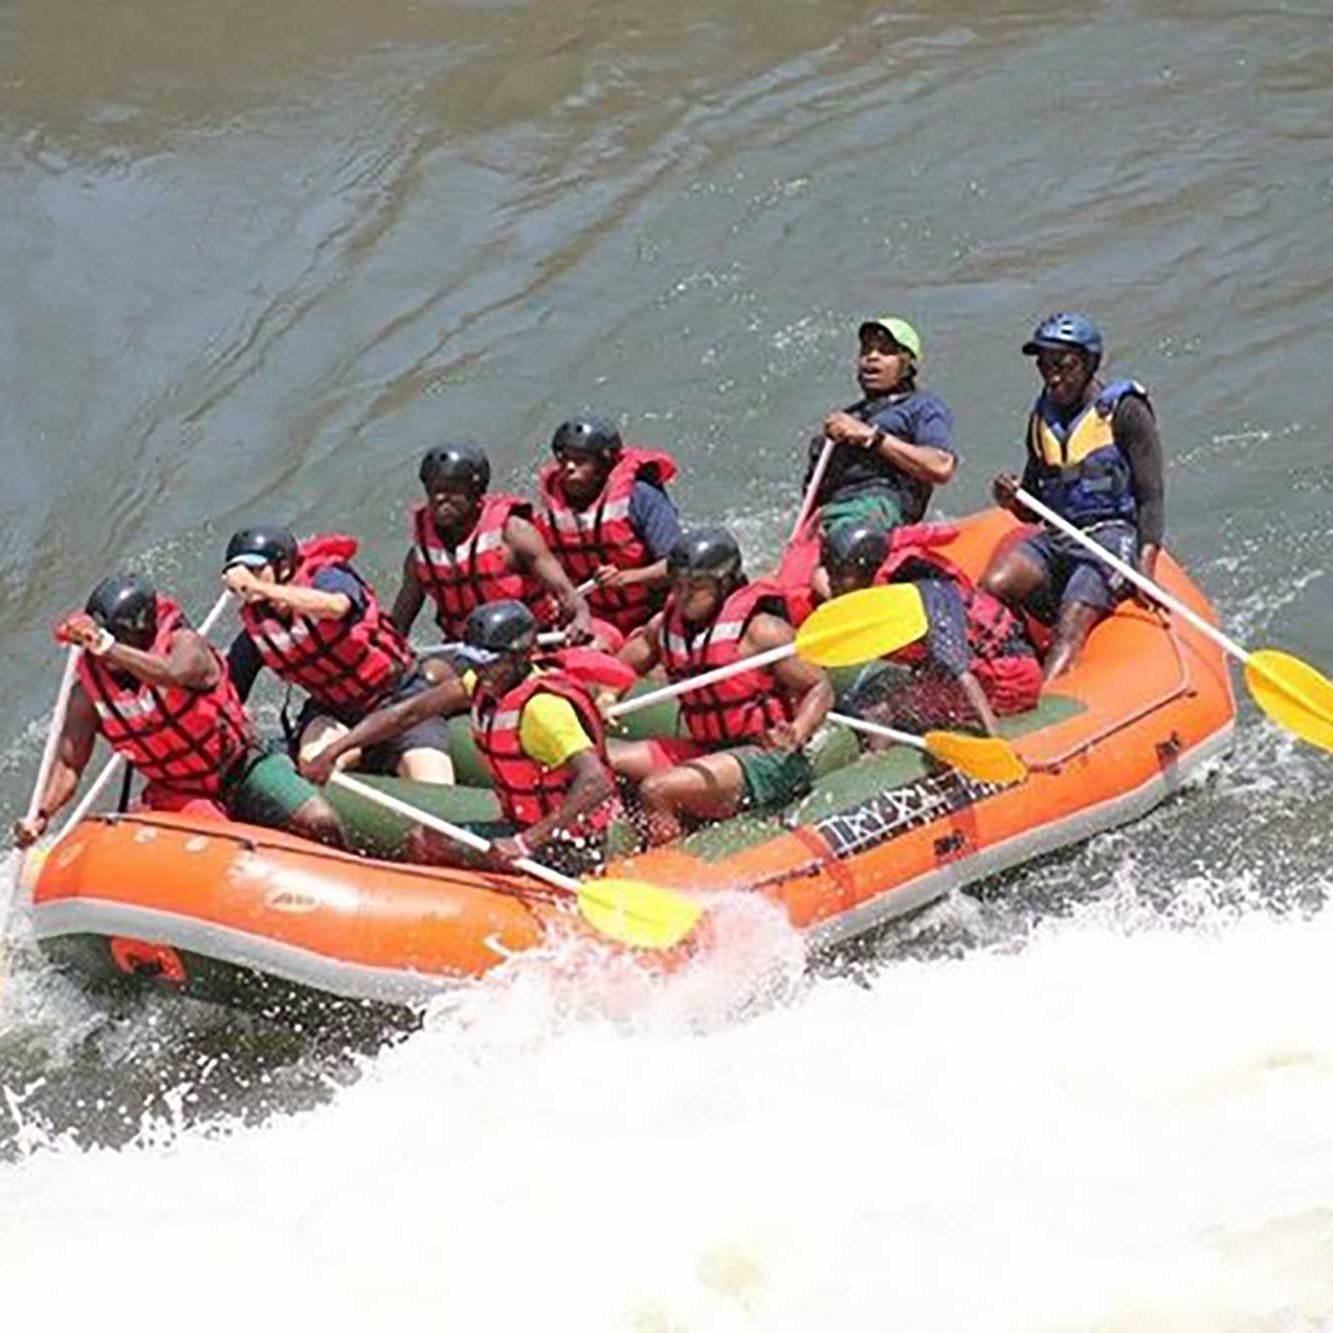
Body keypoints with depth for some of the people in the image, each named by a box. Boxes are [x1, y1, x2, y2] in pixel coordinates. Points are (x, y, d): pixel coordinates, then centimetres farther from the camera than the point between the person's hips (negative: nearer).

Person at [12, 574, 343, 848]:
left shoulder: (185, 644, -19)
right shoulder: (89, 689, -9)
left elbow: (177, 674, -44)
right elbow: (69, 764, -7)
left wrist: (108, 648, -48)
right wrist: (41, 815, -24)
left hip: (241, 770, -1)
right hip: (178, 795, 1)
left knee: (319, 823, -18)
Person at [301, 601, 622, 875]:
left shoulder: (543, 706, -25)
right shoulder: (485, 683, 2)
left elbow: (597, 782, -35)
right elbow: (407, 715, 4)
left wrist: (526, 843, -40)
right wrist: (333, 752, -3)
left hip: (569, 850, -9)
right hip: (529, 829, 9)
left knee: (427, 845, -15)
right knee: (421, 838, 11)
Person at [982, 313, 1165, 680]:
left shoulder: (1124, 412, -1)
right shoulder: (1042, 418, 18)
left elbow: (1151, 498, -7)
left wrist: (1145, 563, -21)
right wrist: (1014, 502, -1)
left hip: (1114, 535, -6)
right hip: (1058, 538, 6)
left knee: (1071, 626, -29)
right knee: (994, 587, -24)